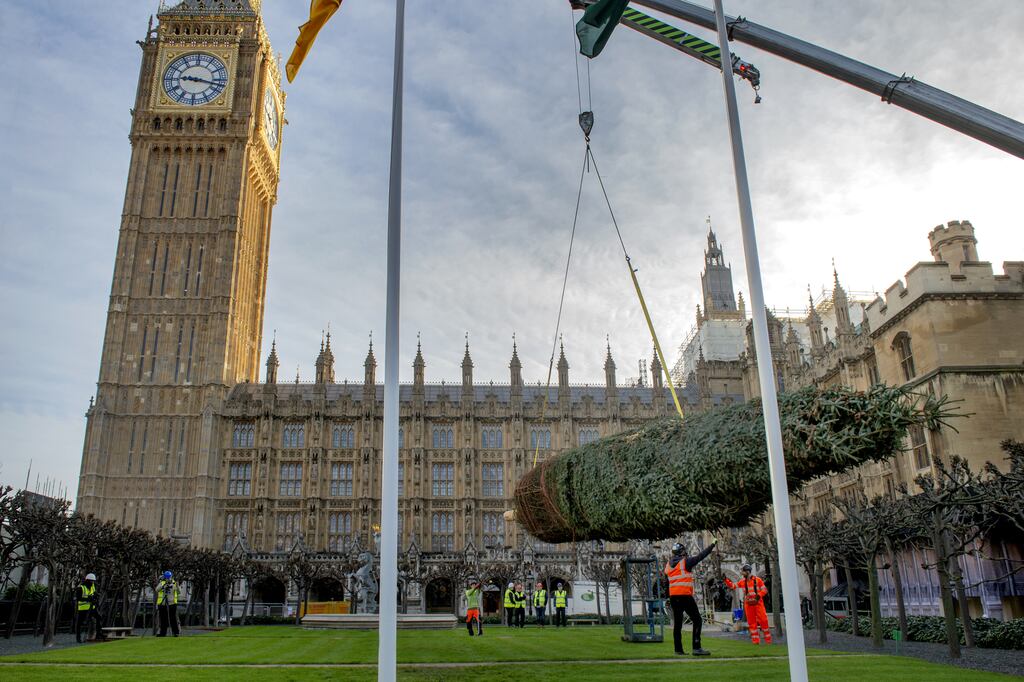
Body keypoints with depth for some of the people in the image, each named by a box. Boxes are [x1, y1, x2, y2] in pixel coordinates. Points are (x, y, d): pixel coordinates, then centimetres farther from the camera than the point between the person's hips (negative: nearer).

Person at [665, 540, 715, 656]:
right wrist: (712, 545, 9)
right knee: (697, 620, -2)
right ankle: (696, 648, -11)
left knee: (677, 623, 10)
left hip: (673, 597, 6)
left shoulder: (668, 564, 12)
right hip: (685, 596, -6)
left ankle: (678, 649, 9)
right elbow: (701, 556, 0)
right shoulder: (686, 561, -5)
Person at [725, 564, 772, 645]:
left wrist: (759, 595, -19)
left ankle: (768, 640, 2)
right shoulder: (742, 582, 7)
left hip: (758, 603, -4)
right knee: (752, 622, 4)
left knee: (763, 620, -7)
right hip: (748, 604, 4)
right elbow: (732, 586, 8)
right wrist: (726, 580, -4)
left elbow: (764, 590, -2)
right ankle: (755, 640, 11)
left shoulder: (757, 580, -4)